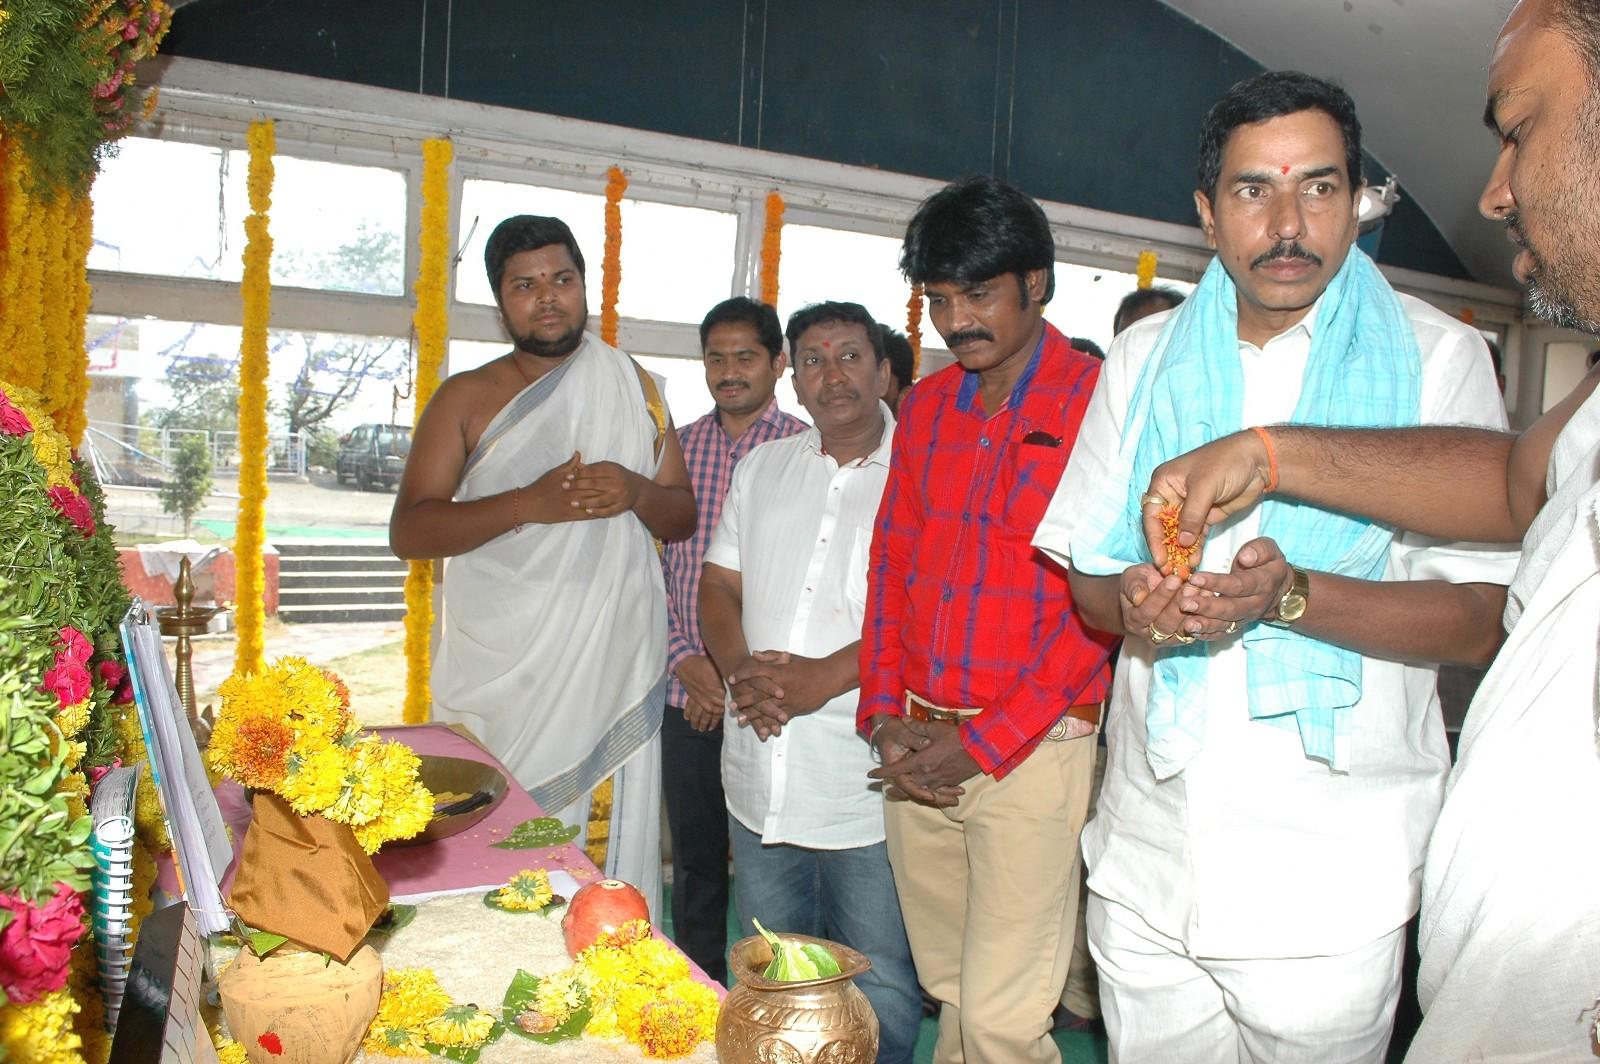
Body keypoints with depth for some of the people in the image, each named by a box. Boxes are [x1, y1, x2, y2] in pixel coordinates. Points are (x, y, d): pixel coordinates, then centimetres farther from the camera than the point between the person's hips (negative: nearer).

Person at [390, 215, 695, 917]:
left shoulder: (632, 387, 13)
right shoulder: (466, 398, 6)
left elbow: (683, 519, 15)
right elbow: (408, 531, -4)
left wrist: (636, 490, -9)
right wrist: (530, 503, -17)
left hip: (614, 666, 2)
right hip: (500, 673, -1)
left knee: (613, 843, 0)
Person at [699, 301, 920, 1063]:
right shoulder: (761, 469, 12)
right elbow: (718, 585, 11)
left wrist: (823, 678, -21)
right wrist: (740, 669, -8)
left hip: (870, 784, -5)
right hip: (761, 777, 5)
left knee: (880, 992, 6)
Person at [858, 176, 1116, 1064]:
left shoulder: (1097, 404, -7)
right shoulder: (925, 406, 12)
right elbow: (891, 564, 13)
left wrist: (981, 744, -13)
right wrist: (885, 715, 1)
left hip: (1033, 749, -5)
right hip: (917, 748, 5)